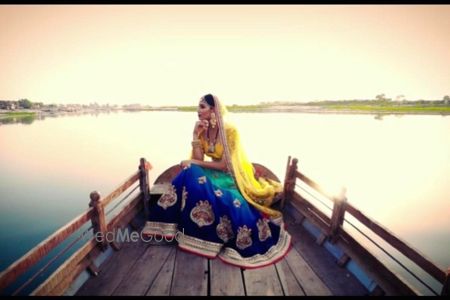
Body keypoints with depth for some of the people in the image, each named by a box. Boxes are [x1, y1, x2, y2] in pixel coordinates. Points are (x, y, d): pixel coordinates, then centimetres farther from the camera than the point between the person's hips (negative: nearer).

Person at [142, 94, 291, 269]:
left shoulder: (229, 130, -19)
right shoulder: (203, 130, -1)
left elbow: (225, 165, -20)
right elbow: (198, 160, -7)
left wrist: (193, 163, -18)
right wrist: (196, 136, -16)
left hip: (231, 175, -5)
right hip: (214, 172, 5)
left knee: (234, 204, -30)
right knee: (191, 174, -23)